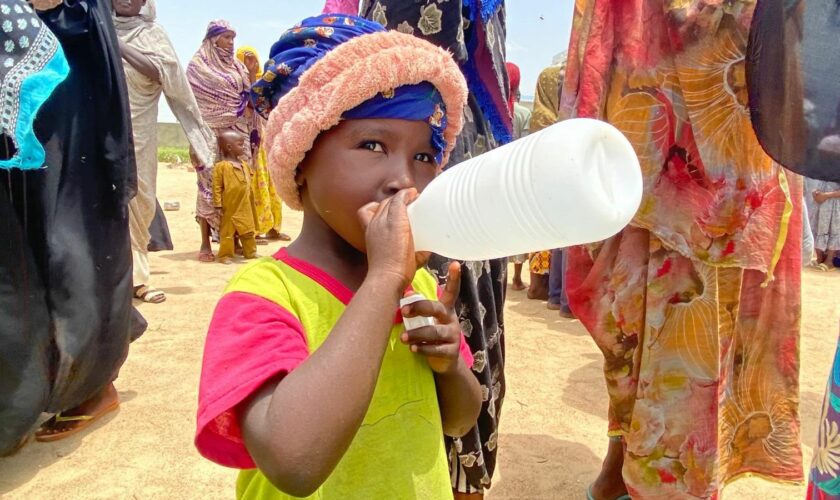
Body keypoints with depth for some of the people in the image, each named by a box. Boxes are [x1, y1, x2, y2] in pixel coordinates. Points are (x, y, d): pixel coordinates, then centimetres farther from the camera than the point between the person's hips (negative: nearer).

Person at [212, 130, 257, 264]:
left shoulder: (244, 164, 8)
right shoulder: (221, 166, -14)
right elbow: (217, 186, -14)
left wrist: (251, 201, 17)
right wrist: (218, 204, -16)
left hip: (245, 206, 7)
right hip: (230, 208, -7)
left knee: (248, 230, 16)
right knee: (227, 231, 3)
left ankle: (250, 252, 29)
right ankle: (225, 255, 13)